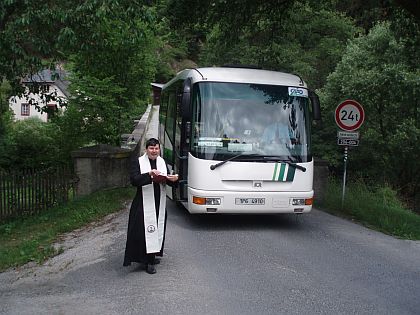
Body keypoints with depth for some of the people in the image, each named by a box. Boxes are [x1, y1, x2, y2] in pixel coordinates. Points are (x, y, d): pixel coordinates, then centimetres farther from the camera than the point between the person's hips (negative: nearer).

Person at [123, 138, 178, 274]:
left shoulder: (162, 162, 11)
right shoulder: (137, 162, -4)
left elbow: (166, 180, 12)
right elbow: (134, 180, -14)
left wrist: (172, 179, -11)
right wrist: (149, 174, -27)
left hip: (159, 203, 6)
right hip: (144, 203, -5)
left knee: (157, 230, 10)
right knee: (146, 231, -7)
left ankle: (152, 256, 24)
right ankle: (149, 262, -1)